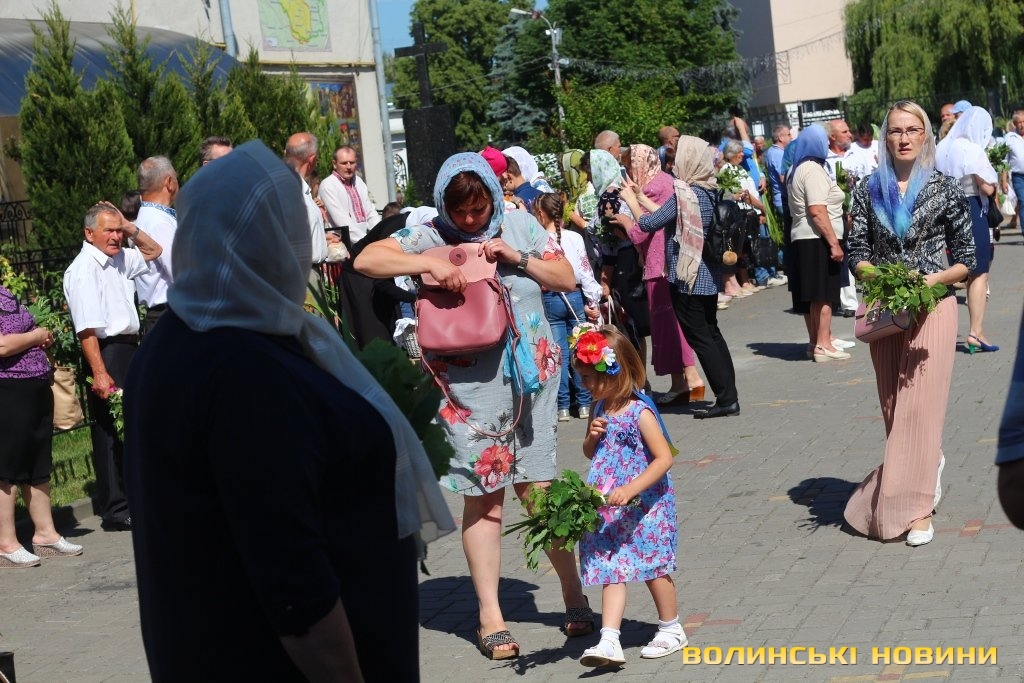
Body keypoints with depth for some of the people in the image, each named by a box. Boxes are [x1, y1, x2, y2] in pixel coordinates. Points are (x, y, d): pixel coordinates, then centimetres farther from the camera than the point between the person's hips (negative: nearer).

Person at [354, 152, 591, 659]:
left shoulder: (520, 226, 7)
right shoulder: (430, 237, -1)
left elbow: (567, 279, 7)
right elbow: (366, 260, -12)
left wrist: (516, 257, -8)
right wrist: (431, 264, -23)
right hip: (469, 383, -2)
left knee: (538, 489, 3)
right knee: (484, 498, 1)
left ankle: (574, 595, 18)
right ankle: (490, 617, 9)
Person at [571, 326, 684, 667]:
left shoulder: (639, 412, -18)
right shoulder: (601, 409, 5)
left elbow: (664, 458, -21)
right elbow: (589, 453, 17)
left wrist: (630, 490, -29)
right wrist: (592, 436, -7)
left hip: (644, 507, -6)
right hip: (610, 510, 7)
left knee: (653, 568, 8)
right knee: (612, 570, 1)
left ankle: (671, 628, 27)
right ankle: (609, 641, -3)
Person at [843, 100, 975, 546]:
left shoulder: (945, 190, -2)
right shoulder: (869, 191, 5)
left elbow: (966, 260, 0)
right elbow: (857, 254, 5)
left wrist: (931, 279, -16)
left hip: (931, 305, -3)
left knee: (921, 404, -8)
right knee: (893, 405, 11)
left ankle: (917, 508, -5)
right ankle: (927, 464, 38)